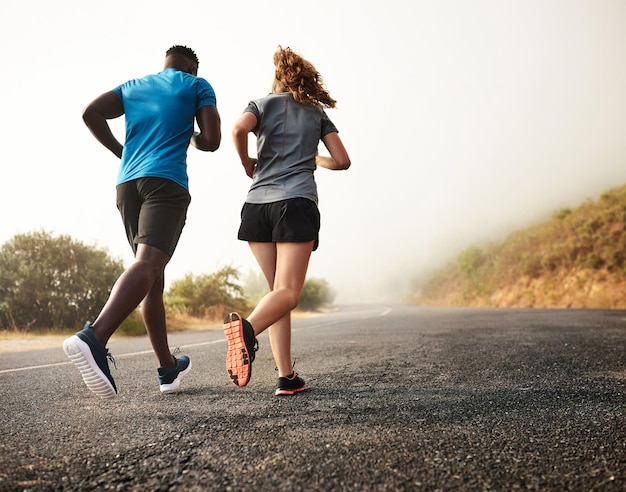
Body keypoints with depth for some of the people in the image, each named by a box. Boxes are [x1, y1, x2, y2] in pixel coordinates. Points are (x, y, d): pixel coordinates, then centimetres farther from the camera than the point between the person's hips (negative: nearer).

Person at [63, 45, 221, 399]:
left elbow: (91, 113, 10)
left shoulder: (133, 86, 24)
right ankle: (94, 337, -46)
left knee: (154, 277, 9)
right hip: (166, 181, -5)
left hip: (127, 183, 6)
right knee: (148, 264, -22)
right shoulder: (197, 86, 13)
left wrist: (121, 151, 19)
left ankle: (169, 368, 14)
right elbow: (212, 141, 3)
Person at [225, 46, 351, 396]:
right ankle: (247, 327, -41)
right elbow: (342, 161, 12)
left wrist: (247, 163, 9)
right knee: (288, 292, -10)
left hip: (257, 204, 2)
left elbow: (239, 129, -8)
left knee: (280, 290, 9)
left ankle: (287, 377, 2)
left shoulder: (263, 103, 15)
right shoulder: (317, 112, 18)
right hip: (297, 203, -2)